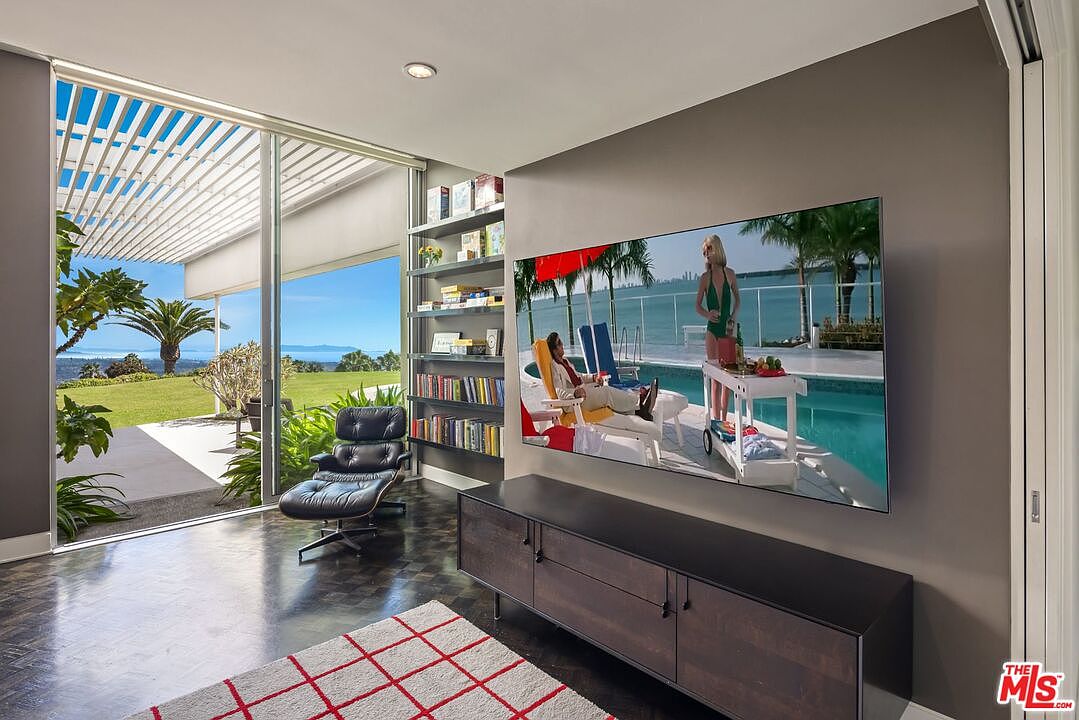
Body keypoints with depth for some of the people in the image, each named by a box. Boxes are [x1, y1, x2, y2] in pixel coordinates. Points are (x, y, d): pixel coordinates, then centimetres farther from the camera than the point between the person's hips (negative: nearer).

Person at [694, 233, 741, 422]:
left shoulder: (730, 274, 3)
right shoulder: (705, 278, -1)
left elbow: (737, 300, 13)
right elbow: (698, 306, 3)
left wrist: (734, 315, -4)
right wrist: (707, 314, -17)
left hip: (728, 329, 2)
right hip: (713, 330, -2)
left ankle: (723, 419, 20)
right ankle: (715, 419, 0)